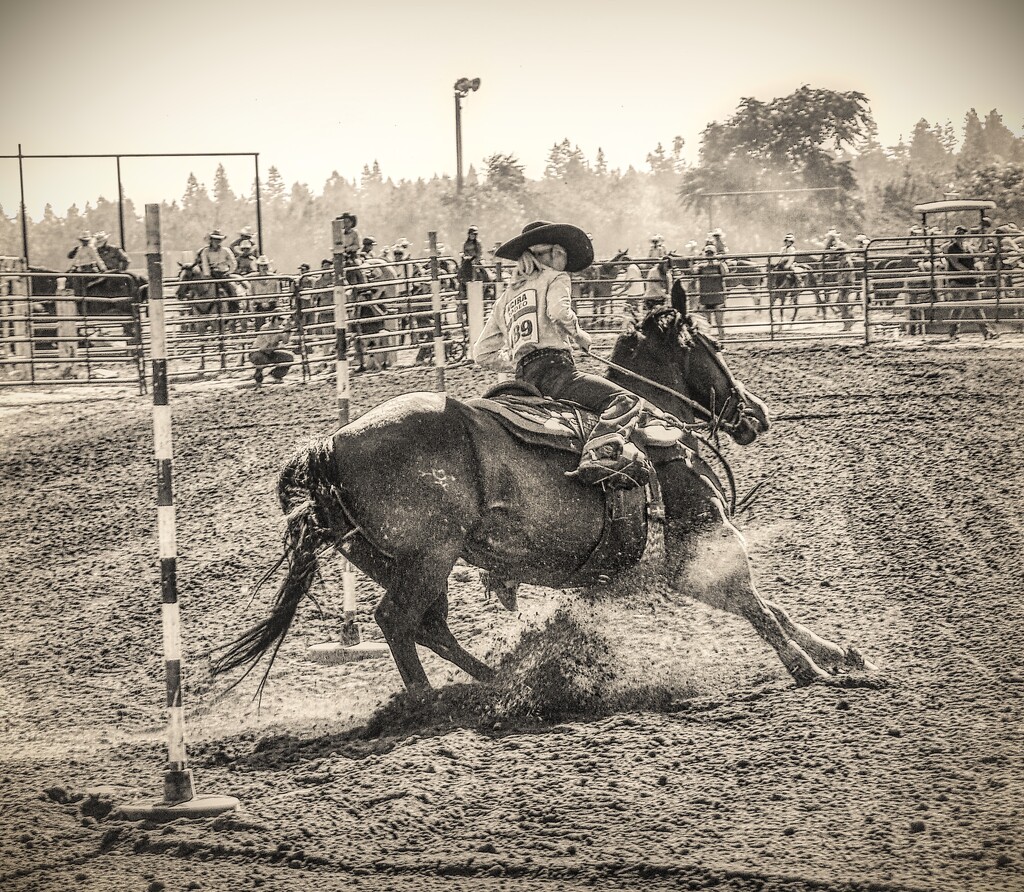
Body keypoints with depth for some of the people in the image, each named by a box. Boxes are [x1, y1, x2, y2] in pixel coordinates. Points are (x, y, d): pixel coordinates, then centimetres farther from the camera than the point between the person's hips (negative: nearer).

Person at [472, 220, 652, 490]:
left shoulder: (506, 297, 27)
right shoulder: (556, 279, 9)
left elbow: (482, 354, 24)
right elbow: (559, 310, -15)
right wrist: (578, 334, 2)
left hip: (524, 378, 8)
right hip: (553, 368, -8)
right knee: (626, 401, -20)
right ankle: (600, 455, -46)